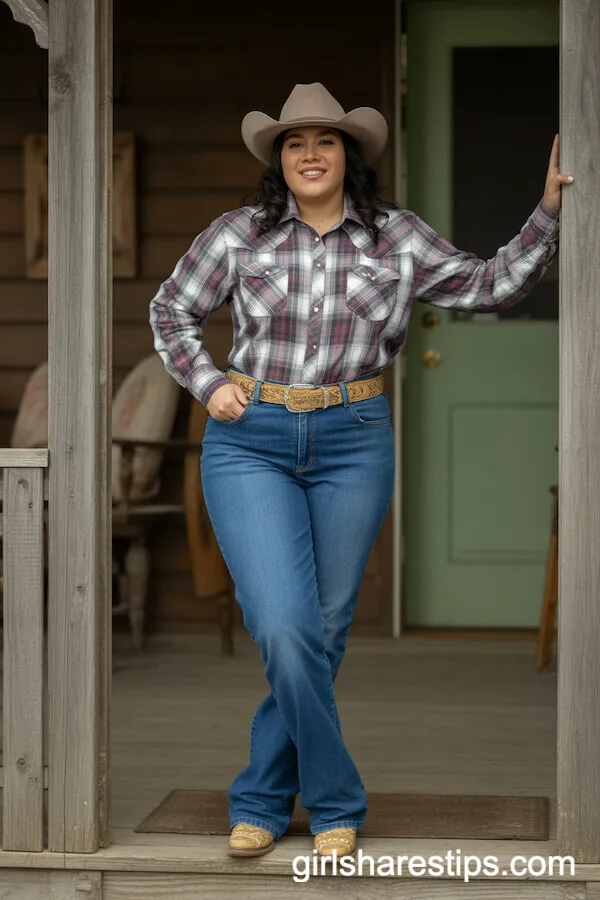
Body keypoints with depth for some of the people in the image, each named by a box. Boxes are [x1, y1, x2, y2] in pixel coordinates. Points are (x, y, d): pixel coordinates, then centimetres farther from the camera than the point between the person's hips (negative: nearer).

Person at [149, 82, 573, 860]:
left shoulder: (396, 238, 4)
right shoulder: (238, 235, 2)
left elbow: (490, 286, 6)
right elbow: (170, 309, 13)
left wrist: (548, 211, -3)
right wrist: (206, 383, 0)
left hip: (353, 445, 2)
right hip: (249, 444, -1)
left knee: (323, 632, 5)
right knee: (286, 630, -13)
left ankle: (261, 800, 21)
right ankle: (336, 803, 5)